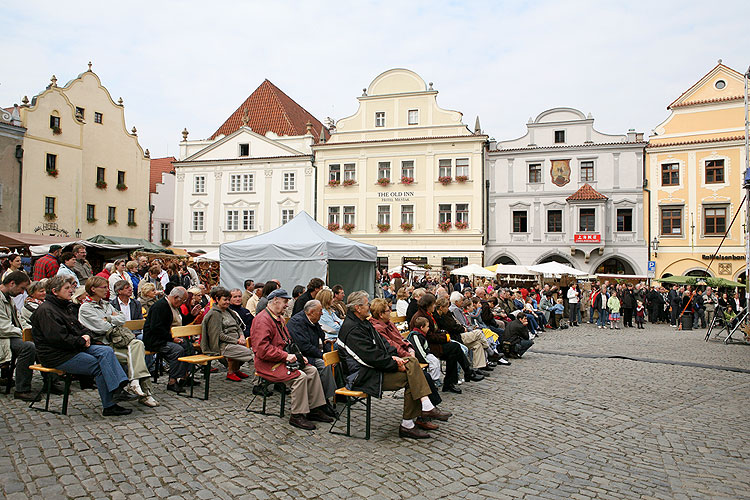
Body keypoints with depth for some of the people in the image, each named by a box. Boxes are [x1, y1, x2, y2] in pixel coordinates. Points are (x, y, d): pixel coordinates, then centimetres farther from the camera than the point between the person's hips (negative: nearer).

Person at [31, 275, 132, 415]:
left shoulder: (62, 307, 20)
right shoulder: (46, 311, -12)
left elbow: (79, 328, 23)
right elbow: (58, 338, -22)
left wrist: (86, 335, 0)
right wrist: (82, 341, -14)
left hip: (75, 348, 9)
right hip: (57, 357, -9)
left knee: (107, 351, -14)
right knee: (99, 366, -20)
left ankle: (120, 384, -28)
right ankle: (109, 406, -17)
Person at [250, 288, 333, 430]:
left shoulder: (278, 319, 18)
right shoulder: (262, 320, -16)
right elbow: (262, 349, -25)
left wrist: (298, 355, 10)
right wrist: (285, 356, -24)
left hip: (283, 359, 10)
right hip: (268, 364, -10)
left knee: (312, 370, -3)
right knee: (300, 376, -26)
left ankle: (314, 409, 3)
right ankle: (297, 416, -14)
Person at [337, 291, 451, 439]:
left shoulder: (364, 323, 15)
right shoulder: (352, 329, -18)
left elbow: (381, 342, 18)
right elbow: (371, 356, -23)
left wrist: (392, 356, -1)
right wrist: (395, 365, -16)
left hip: (375, 367, 10)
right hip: (364, 376, -10)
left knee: (412, 362, -6)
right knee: (410, 378, -17)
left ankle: (427, 407, -12)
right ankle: (407, 425, -10)